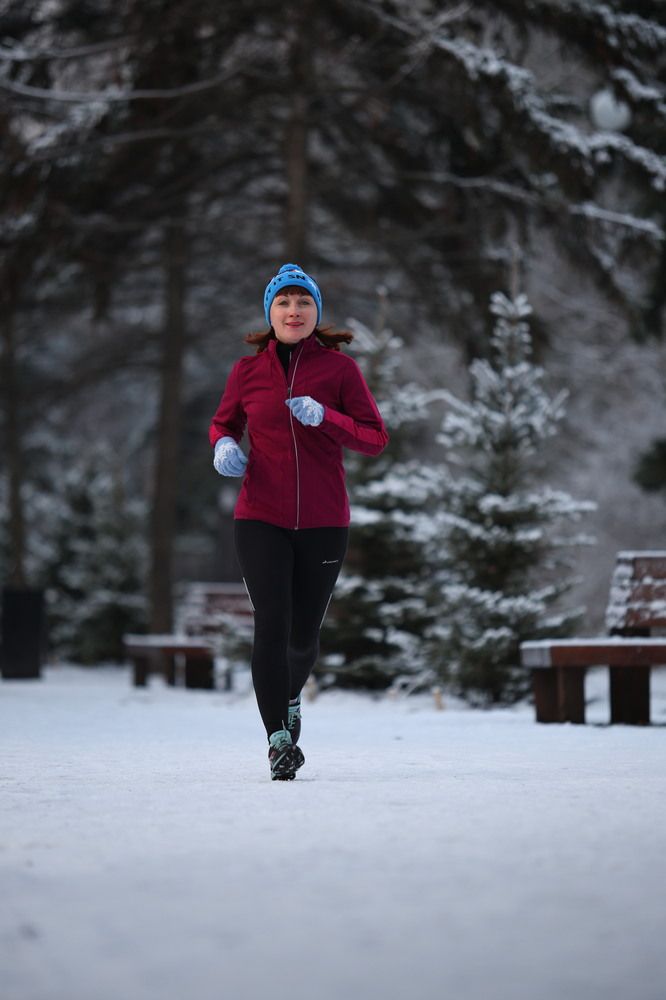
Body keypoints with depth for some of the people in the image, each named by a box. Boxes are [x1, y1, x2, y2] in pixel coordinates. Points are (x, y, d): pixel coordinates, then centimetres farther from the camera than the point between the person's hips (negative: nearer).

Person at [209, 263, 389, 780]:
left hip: (323, 522, 0)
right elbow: (222, 423, 19)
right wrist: (224, 446, -4)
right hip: (261, 519, 0)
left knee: (304, 633, 9)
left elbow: (376, 438, -2)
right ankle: (279, 739, -8)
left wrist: (325, 418, -19)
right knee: (272, 624, -14)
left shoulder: (340, 368, -1)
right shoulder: (247, 371, 4)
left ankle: (291, 697, 41)